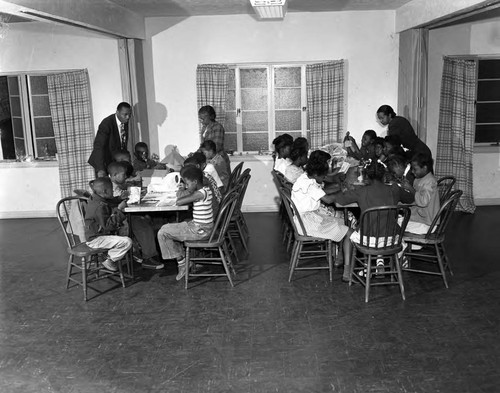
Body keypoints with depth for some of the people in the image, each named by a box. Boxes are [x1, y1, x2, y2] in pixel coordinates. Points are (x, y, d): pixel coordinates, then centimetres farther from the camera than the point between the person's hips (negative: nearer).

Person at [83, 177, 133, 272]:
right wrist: (118, 210, -25)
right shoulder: (99, 207, -26)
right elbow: (107, 226, -29)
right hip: (96, 240, -11)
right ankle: (109, 261, -5)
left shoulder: (94, 199, 7)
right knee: (127, 242, -24)